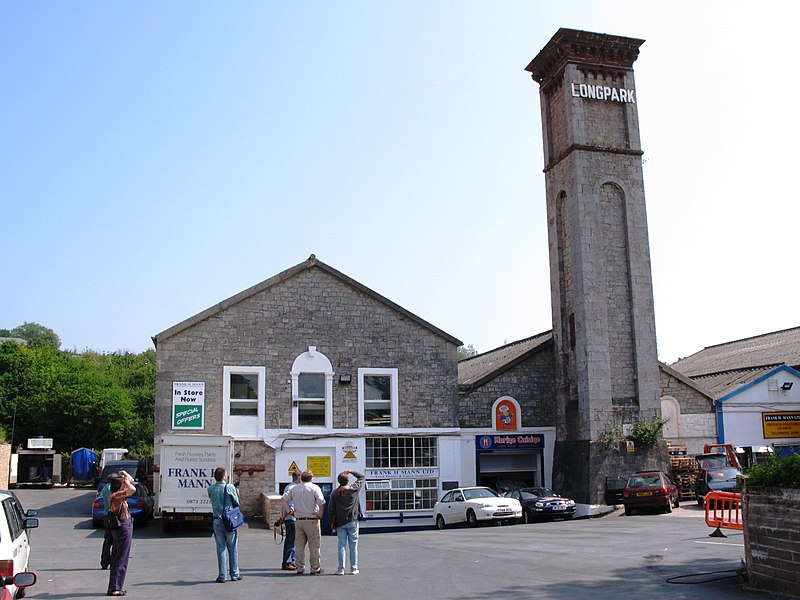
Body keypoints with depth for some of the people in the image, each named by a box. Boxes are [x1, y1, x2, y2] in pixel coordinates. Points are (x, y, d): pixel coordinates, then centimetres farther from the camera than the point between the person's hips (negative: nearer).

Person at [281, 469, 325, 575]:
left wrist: (288, 511, 10)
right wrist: (320, 514, -7)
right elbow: (321, 502, -18)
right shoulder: (314, 487, -6)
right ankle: (315, 568, 6)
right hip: (311, 520, -4)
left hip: (298, 520, 5)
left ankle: (300, 568, 15)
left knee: (299, 545, 11)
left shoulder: (295, 488, 10)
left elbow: (283, 499, 12)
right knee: (314, 545, 3)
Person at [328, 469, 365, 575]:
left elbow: (331, 510, 0)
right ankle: (354, 568, 6)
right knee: (353, 545, 5)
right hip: (352, 521, -1)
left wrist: (332, 523, 9)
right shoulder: (354, 489, -5)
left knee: (341, 545, 5)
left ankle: (341, 569, 4)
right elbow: (361, 476, 11)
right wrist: (351, 471, 14)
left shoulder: (335, 493, -2)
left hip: (340, 522, 1)